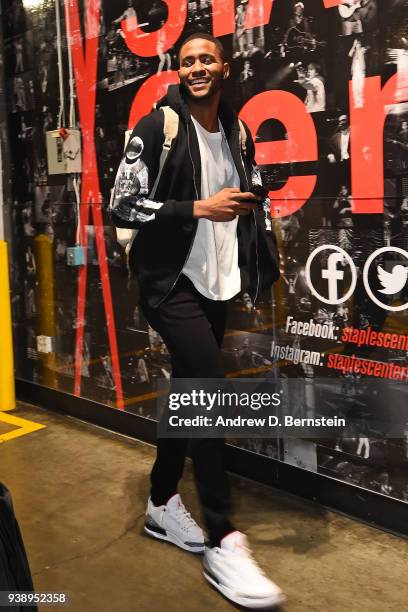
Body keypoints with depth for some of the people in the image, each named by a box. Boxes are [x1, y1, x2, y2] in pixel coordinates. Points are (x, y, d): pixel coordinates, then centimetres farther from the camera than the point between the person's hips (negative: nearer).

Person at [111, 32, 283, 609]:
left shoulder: (237, 133, 11)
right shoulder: (156, 129, -7)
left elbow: (250, 200, 22)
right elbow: (123, 206, -11)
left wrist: (270, 252, 9)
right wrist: (200, 208, -18)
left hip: (218, 283, 7)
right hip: (172, 282, -6)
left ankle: (162, 505, 29)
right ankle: (223, 543, -7)